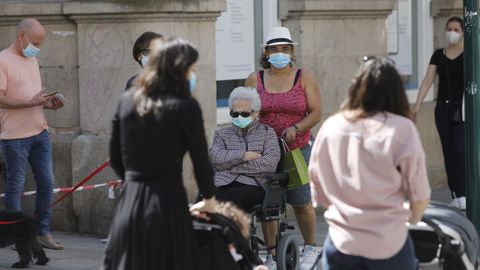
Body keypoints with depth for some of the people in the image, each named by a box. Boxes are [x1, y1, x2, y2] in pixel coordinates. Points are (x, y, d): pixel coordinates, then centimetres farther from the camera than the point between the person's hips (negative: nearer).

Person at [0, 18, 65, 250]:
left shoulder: (32, 60, 15)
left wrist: (48, 103, 3)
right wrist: (32, 102, -21)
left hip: (40, 133, 8)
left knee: (46, 183, 8)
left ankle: (43, 232, 17)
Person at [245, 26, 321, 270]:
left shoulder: (305, 78, 2)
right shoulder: (254, 80, 5)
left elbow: (315, 112, -1)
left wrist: (295, 128, -17)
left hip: (298, 149, -1)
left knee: (301, 203, 3)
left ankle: (310, 248, 25)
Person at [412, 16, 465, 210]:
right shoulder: (438, 55, 9)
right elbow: (428, 80, 3)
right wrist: (418, 104, -7)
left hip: (462, 108, -4)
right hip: (443, 108, 4)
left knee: (459, 149, -14)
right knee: (448, 152, 4)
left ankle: (463, 194, -5)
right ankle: (455, 196, 11)